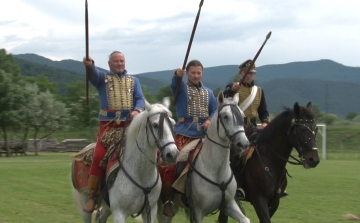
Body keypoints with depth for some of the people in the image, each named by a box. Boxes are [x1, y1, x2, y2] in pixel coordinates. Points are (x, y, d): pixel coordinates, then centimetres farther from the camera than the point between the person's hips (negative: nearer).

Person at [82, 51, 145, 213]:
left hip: (130, 125, 2)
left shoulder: (133, 81, 17)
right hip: (108, 125, -2)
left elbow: (140, 99, 6)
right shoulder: (102, 78, 9)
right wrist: (89, 65, -39)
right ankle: (92, 195, -9)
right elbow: (92, 73, -14)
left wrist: (137, 110, -18)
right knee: (99, 156, -20)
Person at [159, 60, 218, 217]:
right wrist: (177, 74, -41)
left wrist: (210, 120, -11)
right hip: (185, 134, -4)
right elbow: (174, 84, -18)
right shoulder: (181, 88, 5)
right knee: (172, 164, -15)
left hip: (204, 135, 4)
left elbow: (215, 110, 12)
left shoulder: (208, 92, 17)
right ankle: (167, 200, -6)